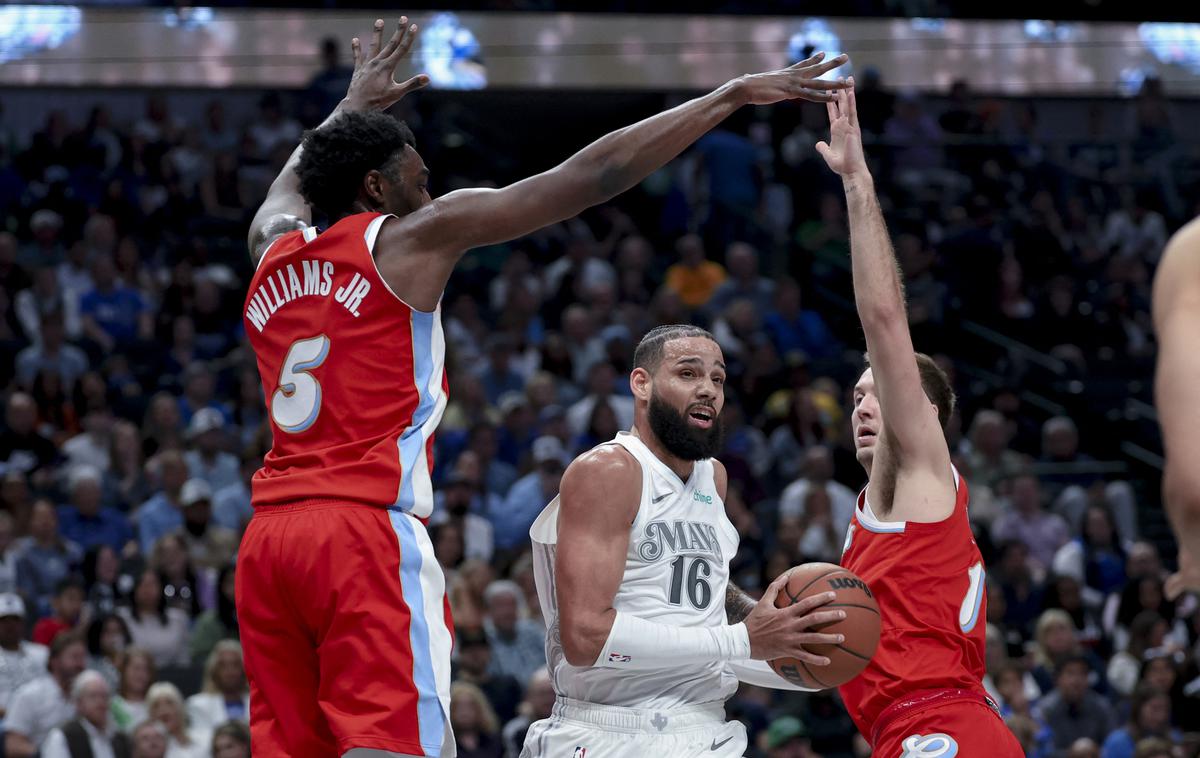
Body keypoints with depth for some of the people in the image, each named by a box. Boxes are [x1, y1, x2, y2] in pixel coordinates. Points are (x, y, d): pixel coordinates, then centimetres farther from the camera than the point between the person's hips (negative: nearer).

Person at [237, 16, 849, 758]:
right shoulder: (412, 237, 1)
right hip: (366, 529, -7)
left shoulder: (274, 252, 17)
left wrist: (354, 105, 60)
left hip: (269, 532, 7)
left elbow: (289, 185, 45)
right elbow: (594, 174, 0)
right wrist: (733, 95, 4)